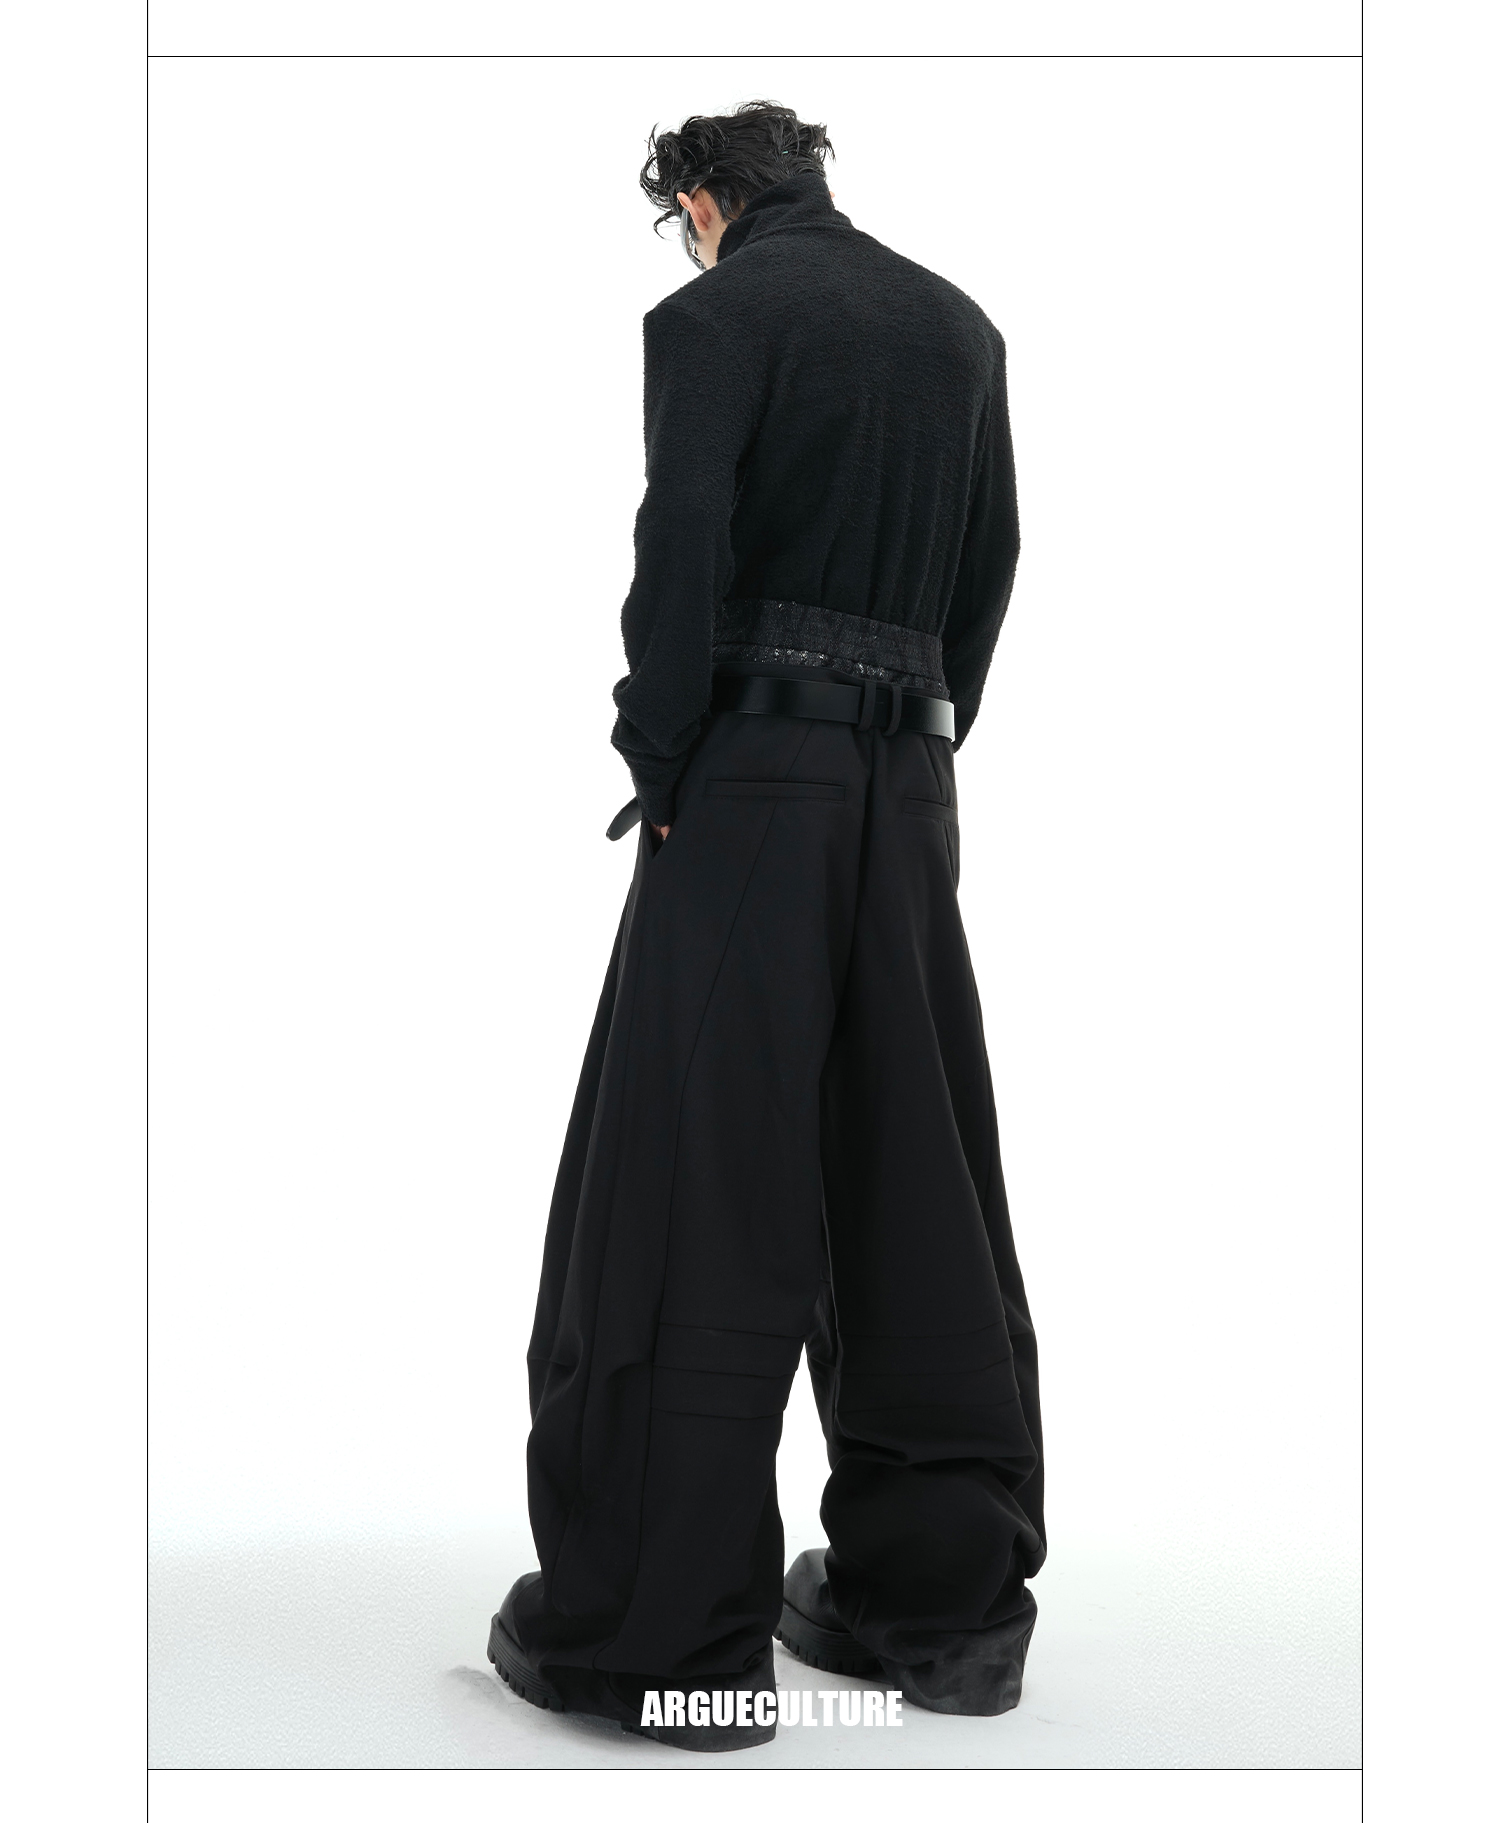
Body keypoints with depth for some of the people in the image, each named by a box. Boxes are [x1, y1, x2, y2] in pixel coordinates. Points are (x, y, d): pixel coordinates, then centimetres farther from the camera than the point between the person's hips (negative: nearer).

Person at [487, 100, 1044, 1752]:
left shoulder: (713, 315, -3)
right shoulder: (958, 325, 15)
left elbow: (685, 545, -14)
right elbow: (989, 559, 14)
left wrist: (658, 765, -6)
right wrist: (924, 739, 15)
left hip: (756, 772, -6)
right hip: (909, 781, 7)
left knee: (685, 1194, -3)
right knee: (915, 1186, 11)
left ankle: (660, 1635, 2)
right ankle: (941, 1595, 19)